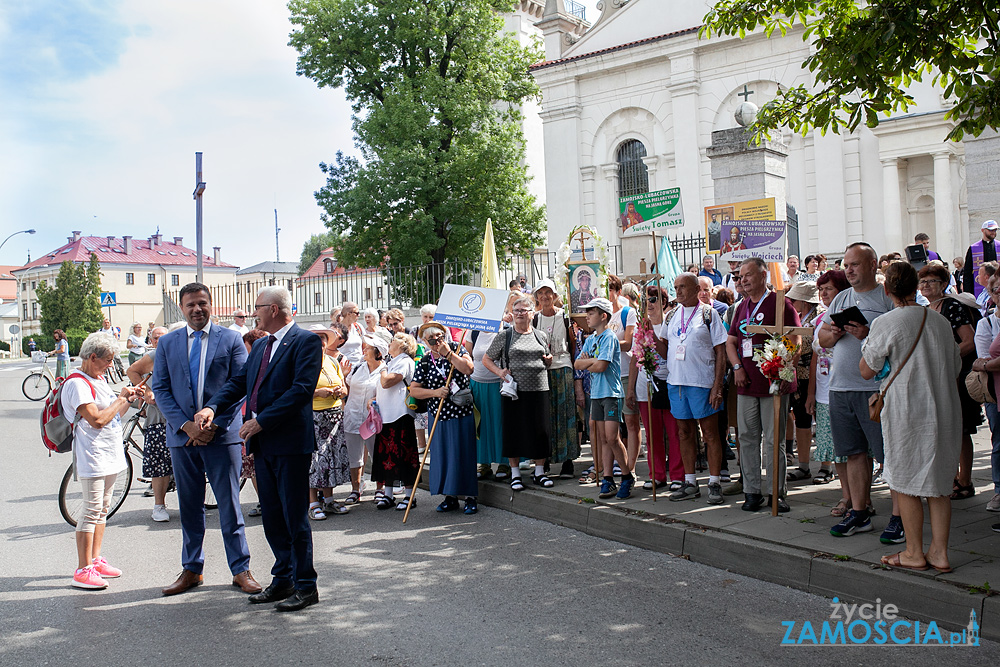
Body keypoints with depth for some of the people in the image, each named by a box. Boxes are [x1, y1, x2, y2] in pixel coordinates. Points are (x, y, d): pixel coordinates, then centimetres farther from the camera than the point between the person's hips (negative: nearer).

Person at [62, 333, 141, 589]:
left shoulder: (99, 379, 17)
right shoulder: (77, 383, -14)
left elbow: (115, 415, 21)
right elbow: (96, 419, -23)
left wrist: (129, 398, 7)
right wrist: (121, 398, -13)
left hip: (110, 454, 10)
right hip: (93, 455, -10)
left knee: (102, 509, 14)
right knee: (92, 511, -8)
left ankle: (96, 561, 23)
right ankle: (83, 570, -3)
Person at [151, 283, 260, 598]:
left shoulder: (231, 339, 2)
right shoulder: (166, 343, 10)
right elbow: (160, 388, 5)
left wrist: (214, 424, -11)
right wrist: (186, 424, -9)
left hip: (222, 434, -3)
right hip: (182, 436, 3)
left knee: (230, 505, 2)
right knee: (189, 506, 11)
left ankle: (240, 569, 11)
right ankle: (191, 570, 23)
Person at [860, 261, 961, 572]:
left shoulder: (885, 324, -11)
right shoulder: (941, 321, 6)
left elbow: (867, 371, -5)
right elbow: (955, 367, 16)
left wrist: (867, 344, 10)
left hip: (906, 412, -5)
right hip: (945, 410, 6)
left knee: (905, 483, 6)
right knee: (938, 482, 13)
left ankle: (914, 553, 13)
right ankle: (939, 552, 16)